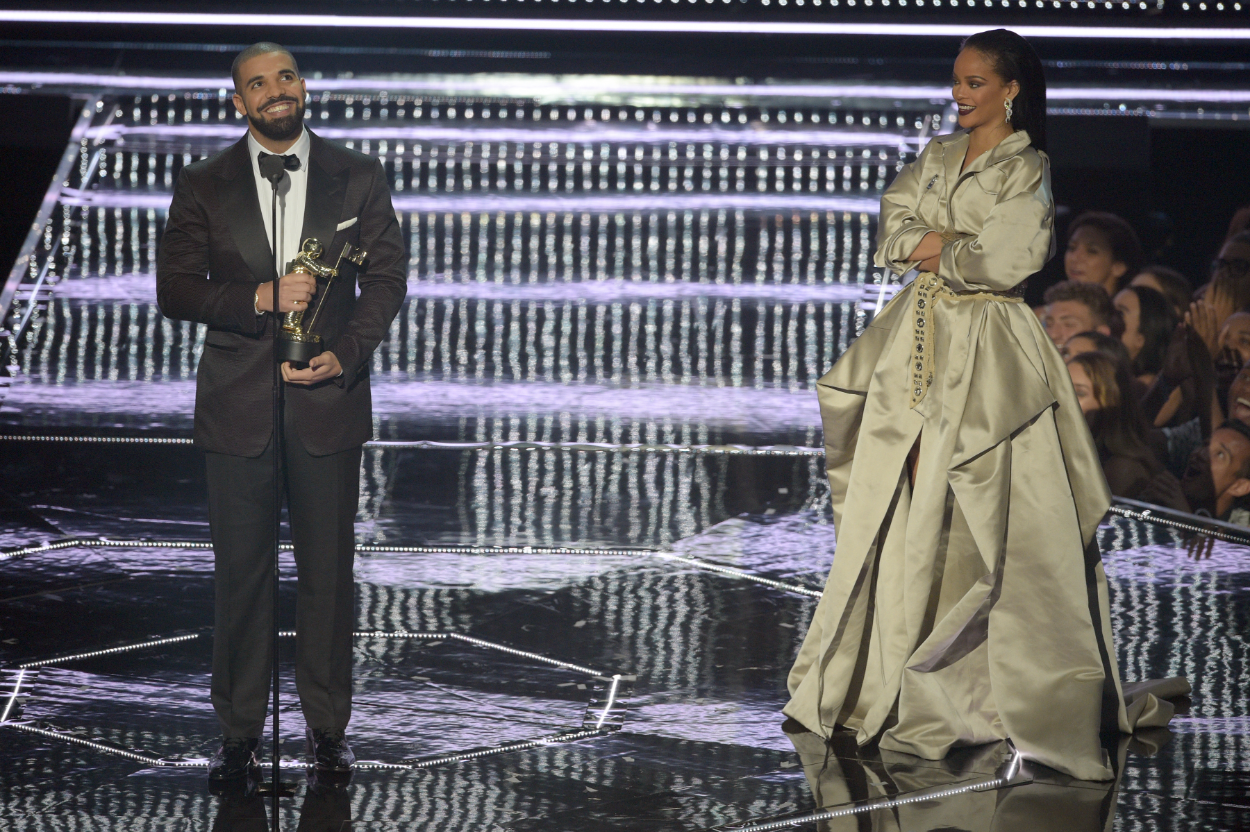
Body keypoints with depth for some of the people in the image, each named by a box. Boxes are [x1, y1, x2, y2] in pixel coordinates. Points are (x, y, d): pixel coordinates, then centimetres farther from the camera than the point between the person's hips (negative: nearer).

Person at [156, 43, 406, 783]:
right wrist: (260, 298, -16)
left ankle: (328, 726, 16)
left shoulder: (358, 178, 4)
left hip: (329, 397, 0)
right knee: (241, 570, 4)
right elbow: (175, 290, -1)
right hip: (238, 405, 0)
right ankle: (240, 730, 13)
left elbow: (387, 277, 4)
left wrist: (347, 354, -11)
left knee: (329, 568, 5)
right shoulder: (204, 187, 3)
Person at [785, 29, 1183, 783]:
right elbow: (895, 230, 4)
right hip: (923, 338, 6)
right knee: (907, 497, 5)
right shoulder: (937, 156, 14)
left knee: (987, 513, -8)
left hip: (987, 350, -6)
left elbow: (1007, 258, -16)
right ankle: (892, 671, 11)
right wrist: (964, 244, -11)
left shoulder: (1026, 170, -5)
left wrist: (934, 246, -5)